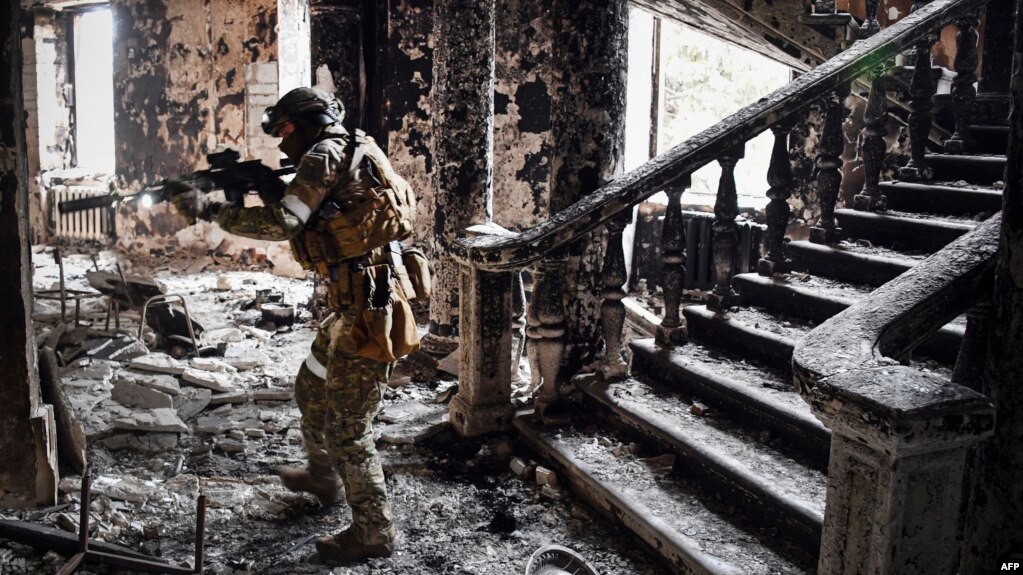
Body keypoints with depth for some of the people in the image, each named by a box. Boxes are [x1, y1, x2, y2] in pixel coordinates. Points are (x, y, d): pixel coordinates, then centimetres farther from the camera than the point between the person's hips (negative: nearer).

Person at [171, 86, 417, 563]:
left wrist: (212, 211, -12)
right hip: (355, 305, 10)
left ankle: (373, 531, 11)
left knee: (347, 425, -2)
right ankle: (324, 476, 47)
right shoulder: (349, 155, 19)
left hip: (368, 307, -10)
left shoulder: (326, 154, -10)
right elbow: (305, 226, 20)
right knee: (311, 390, 26)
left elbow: (282, 223, -21)